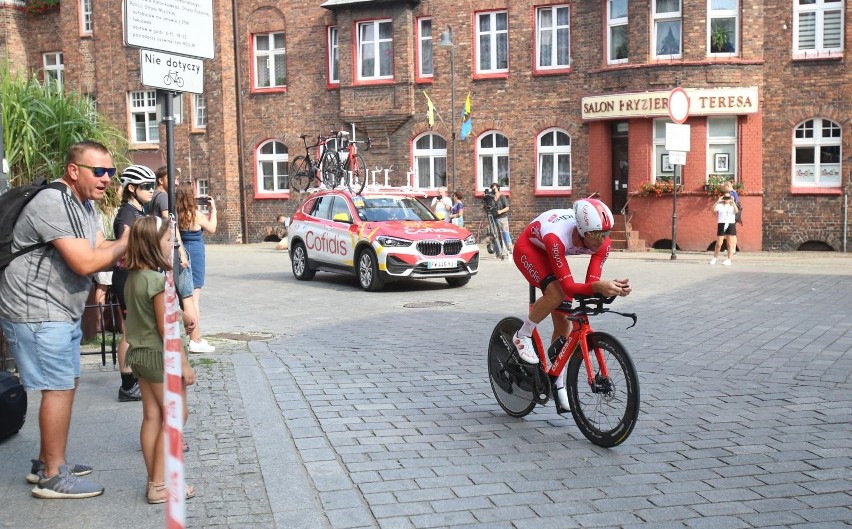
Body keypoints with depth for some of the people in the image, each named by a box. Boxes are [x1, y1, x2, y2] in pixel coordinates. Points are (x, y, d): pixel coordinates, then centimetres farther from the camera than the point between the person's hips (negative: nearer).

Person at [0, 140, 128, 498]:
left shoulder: (84, 206, 13)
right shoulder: (52, 204, -20)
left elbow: (100, 251, 6)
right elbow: (84, 263, -24)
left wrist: (120, 249, -14)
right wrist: (125, 244, -11)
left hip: (62, 311, 11)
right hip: (37, 312, -11)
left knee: (67, 384, 17)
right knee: (59, 388, -7)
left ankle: (46, 463, 29)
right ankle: (53, 478, 2)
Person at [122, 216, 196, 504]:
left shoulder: (133, 277, 5)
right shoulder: (158, 280, -21)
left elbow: (136, 319, 12)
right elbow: (166, 328, -21)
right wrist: (183, 363, -16)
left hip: (139, 352, 8)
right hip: (159, 355, -8)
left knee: (152, 417, 13)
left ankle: (154, 479, 19)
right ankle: (160, 485, 3)